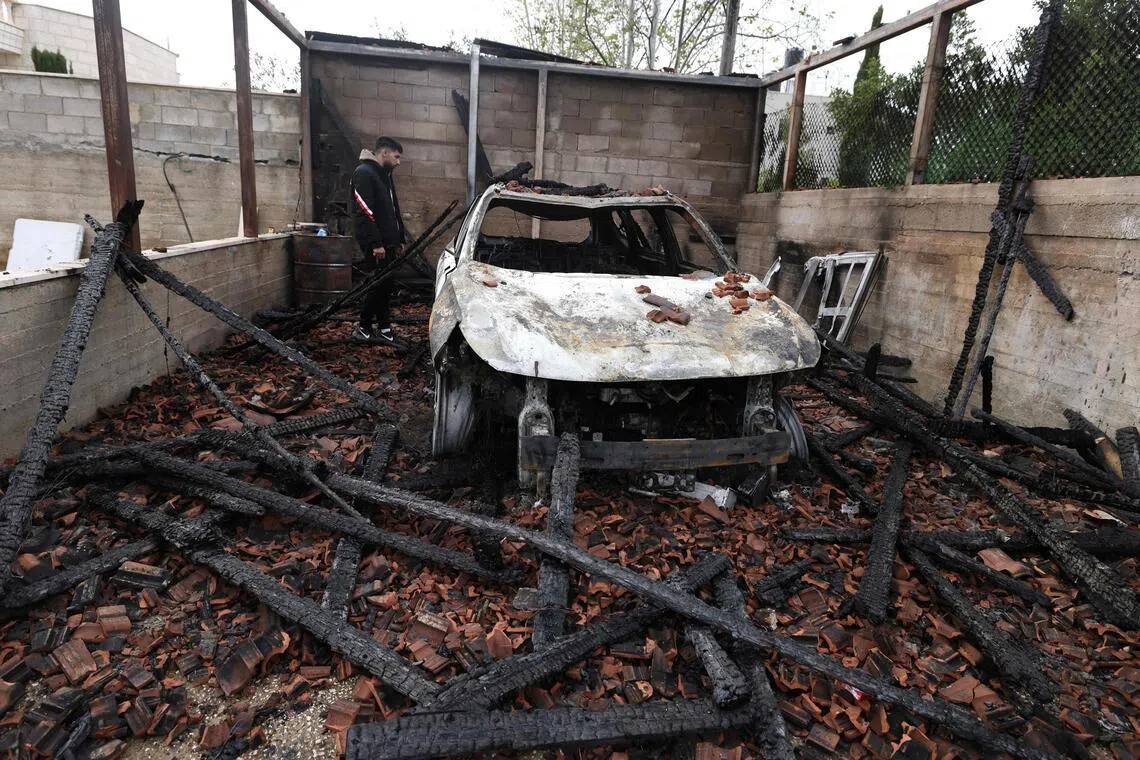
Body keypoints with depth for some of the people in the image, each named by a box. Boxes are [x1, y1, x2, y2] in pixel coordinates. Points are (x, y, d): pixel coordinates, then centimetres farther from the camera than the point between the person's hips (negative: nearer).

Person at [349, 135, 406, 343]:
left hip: (387, 242, 9)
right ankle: (363, 328, 4)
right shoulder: (364, 173, -11)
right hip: (375, 243, -9)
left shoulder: (385, 175, 19)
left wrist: (400, 238, 18)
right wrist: (375, 243, -23)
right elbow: (364, 212, -19)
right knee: (379, 284, -7)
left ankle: (384, 327, 15)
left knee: (386, 285, 9)